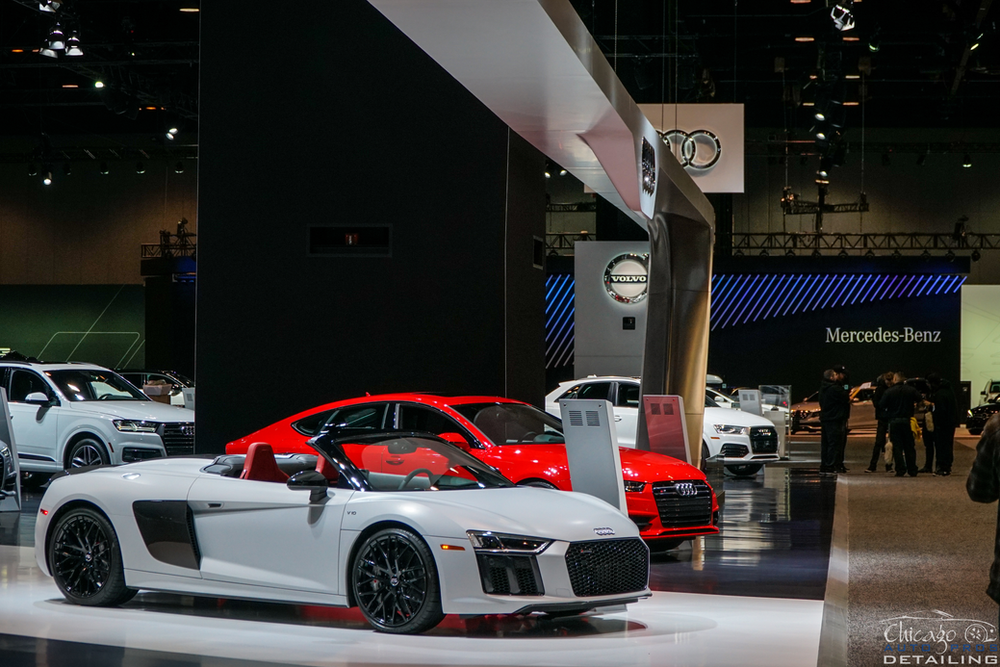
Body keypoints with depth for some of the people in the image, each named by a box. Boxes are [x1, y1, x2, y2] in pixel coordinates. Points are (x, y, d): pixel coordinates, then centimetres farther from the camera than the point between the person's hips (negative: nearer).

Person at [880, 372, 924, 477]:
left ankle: (900, 470, -7)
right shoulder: (911, 390, 1)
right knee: (909, 446, 10)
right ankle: (912, 471, 11)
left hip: (894, 421, -3)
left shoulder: (889, 391, -6)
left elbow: (882, 405, -6)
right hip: (907, 421, 3)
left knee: (897, 446, 0)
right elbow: (921, 400, 2)